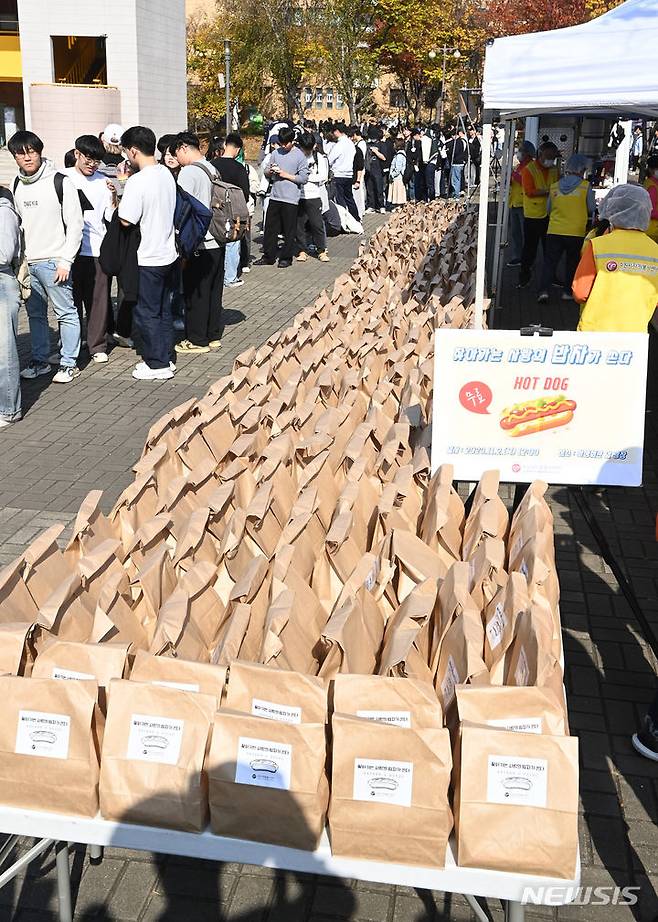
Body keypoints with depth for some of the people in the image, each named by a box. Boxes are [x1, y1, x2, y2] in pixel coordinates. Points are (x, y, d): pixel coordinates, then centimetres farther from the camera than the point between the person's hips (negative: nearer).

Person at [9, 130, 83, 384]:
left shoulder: (60, 182, -8)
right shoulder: (17, 185, 11)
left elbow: (75, 224, -9)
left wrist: (65, 261, -13)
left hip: (53, 262, -6)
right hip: (27, 263, 6)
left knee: (66, 313, 0)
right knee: (35, 314, 12)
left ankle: (69, 363, 8)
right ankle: (39, 361, 22)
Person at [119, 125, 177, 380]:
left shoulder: (137, 181, -20)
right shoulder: (167, 173, 4)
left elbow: (126, 220, -20)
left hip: (148, 258, -8)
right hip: (168, 252, 8)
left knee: (146, 312, 3)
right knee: (163, 310, 16)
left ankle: (157, 364, 9)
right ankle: (165, 358, 24)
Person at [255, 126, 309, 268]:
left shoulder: (299, 156, -5)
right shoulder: (276, 153, 9)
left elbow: (304, 178, -9)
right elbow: (266, 172, 15)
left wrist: (285, 175, -12)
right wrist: (270, 171, -8)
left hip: (290, 199, -5)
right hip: (275, 197, 5)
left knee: (289, 231, 3)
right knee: (270, 228, 9)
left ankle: (286, 258, 14)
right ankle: (269, 256, 18)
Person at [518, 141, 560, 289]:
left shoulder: (553, 170, 8)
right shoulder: (529, 169, -9)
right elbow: (530, 192, -18)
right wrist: (548, 191, -21)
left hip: (549, 215, 5)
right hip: (533, 216, -5)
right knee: (530, 248, 1)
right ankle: (524, 277, 12)